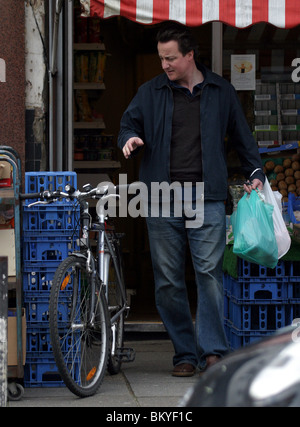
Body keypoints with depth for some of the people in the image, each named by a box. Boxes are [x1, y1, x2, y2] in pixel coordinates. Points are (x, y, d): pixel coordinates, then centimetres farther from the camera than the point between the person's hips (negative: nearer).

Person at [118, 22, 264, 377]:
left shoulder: (220, 92, 11)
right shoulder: (150, 93, 11)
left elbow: (241, 135, 18)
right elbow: (129, 123, 17)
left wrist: (255, 173, 11)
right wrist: (130, 139, -6)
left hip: (207, 200, -1)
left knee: (209, 273, -10)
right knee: (168, 281, 0)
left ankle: (212, 351, -6)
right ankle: (185, 354, 8)